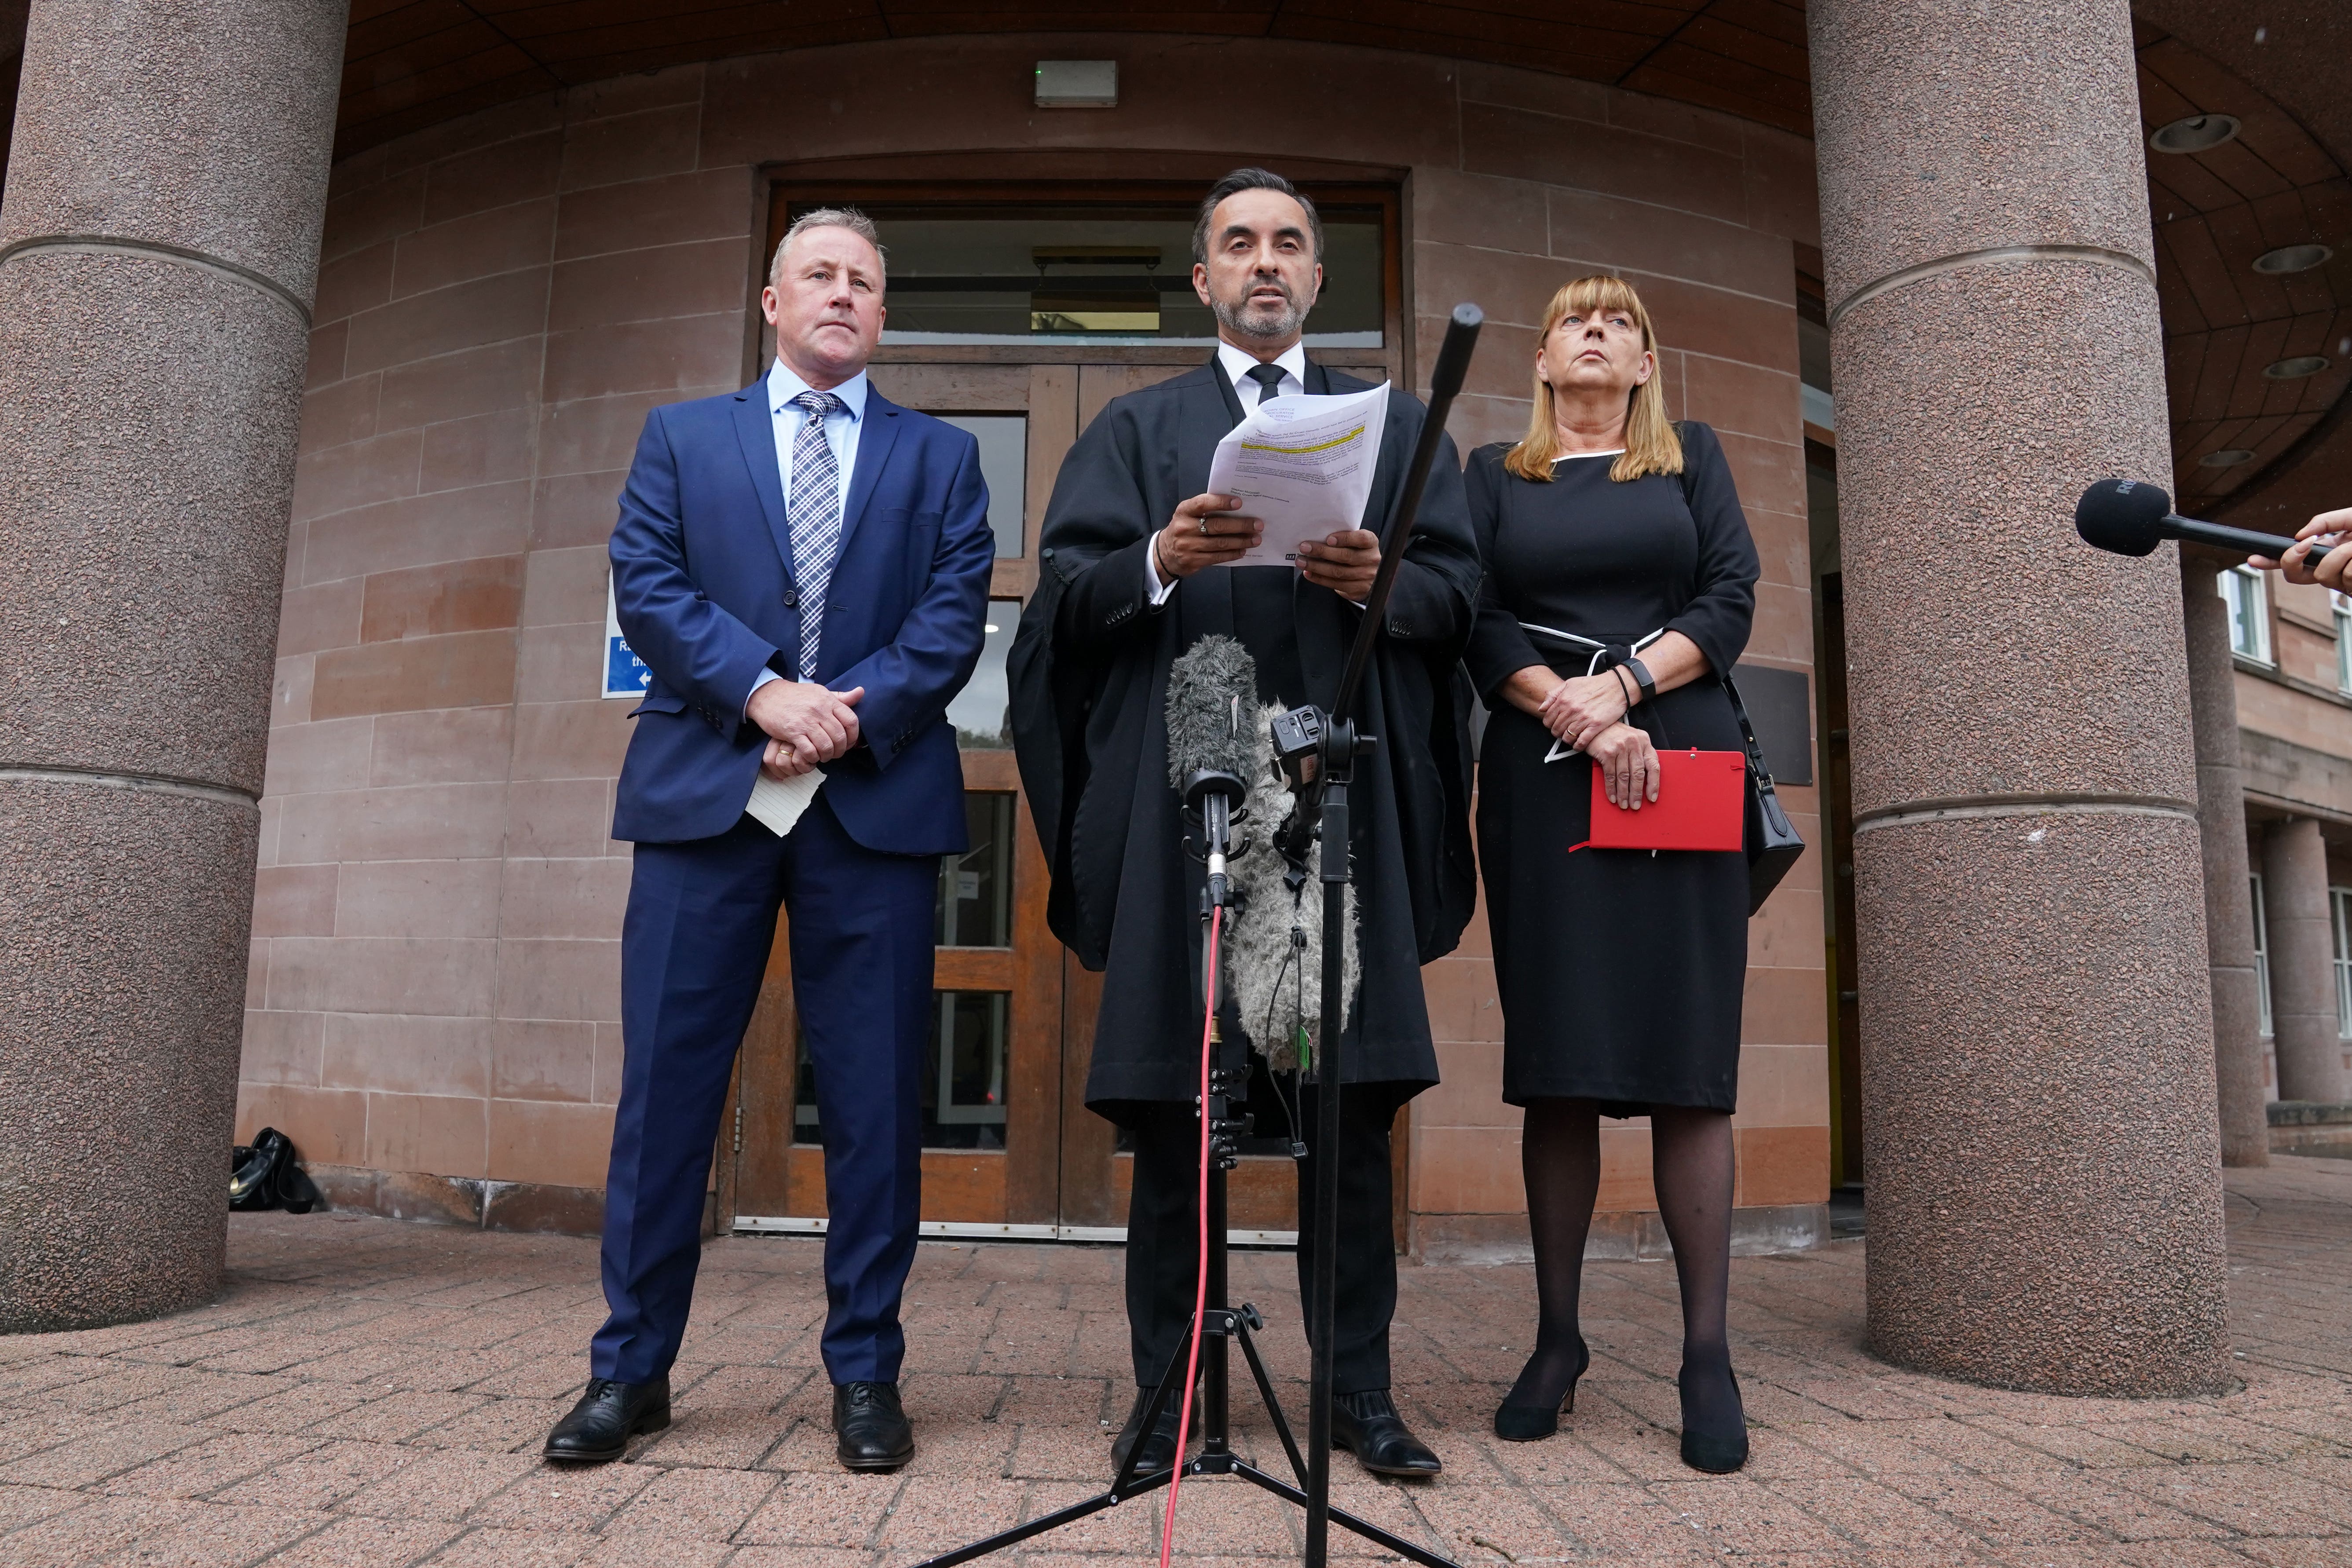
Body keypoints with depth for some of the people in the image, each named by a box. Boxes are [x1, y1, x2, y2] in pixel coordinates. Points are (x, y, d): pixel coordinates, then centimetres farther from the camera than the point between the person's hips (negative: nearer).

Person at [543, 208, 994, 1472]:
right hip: (703, 791, 1)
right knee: (665, 1082, 2)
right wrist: (766, 693, -11)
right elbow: (647, 587, 3)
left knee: (875, 1094, 2)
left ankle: (865, 1372, 15)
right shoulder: (681, 437, 16)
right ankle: (632, 1367, 16)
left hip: (877, 798, 0)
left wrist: (855, 712, -11)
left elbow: (955, 612, 3)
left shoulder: (940, 456, 15)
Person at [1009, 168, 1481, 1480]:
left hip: (1344, 778, 1)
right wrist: (1159, 563, -15)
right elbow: (1068, 594, 4)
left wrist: (1384, 583, -12)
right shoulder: (1138, 427, 17)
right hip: (1177, 786, 0)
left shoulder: (1397, 423, 20)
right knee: (1173, 1094, -1)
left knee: (1352, 1095, 0)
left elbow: (1463, 589, 9)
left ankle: (1360, 1388, 12)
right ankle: (1168, 1391, 10)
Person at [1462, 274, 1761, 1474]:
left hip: (1680, 768, 0)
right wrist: (1573, 711, -13)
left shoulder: (1692, 455, 17)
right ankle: (1557, 1338, 8)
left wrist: (1624, 684, -11)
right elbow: (1478, 623, 2)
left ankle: (1706, 1352, 1)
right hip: (1543, 780, 0)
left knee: (1688, 1058, -4)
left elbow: (1731, 601, 4)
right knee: (1558, 1059, -1)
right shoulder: (1496, 474, 16)